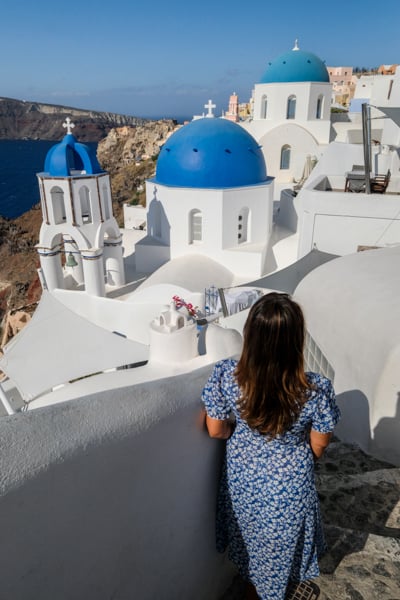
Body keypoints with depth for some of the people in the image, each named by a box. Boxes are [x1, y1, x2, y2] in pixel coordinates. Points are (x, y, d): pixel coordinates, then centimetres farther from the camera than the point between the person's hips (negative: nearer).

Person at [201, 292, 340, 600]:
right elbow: (318, 448, -14)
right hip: (289, 488, -1)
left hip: (242, 480, 2)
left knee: (250, 540, 32)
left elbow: (216, 431, -13)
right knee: (278, 547, 31)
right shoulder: (317, 390, -33)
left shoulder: (225, 375, -29)